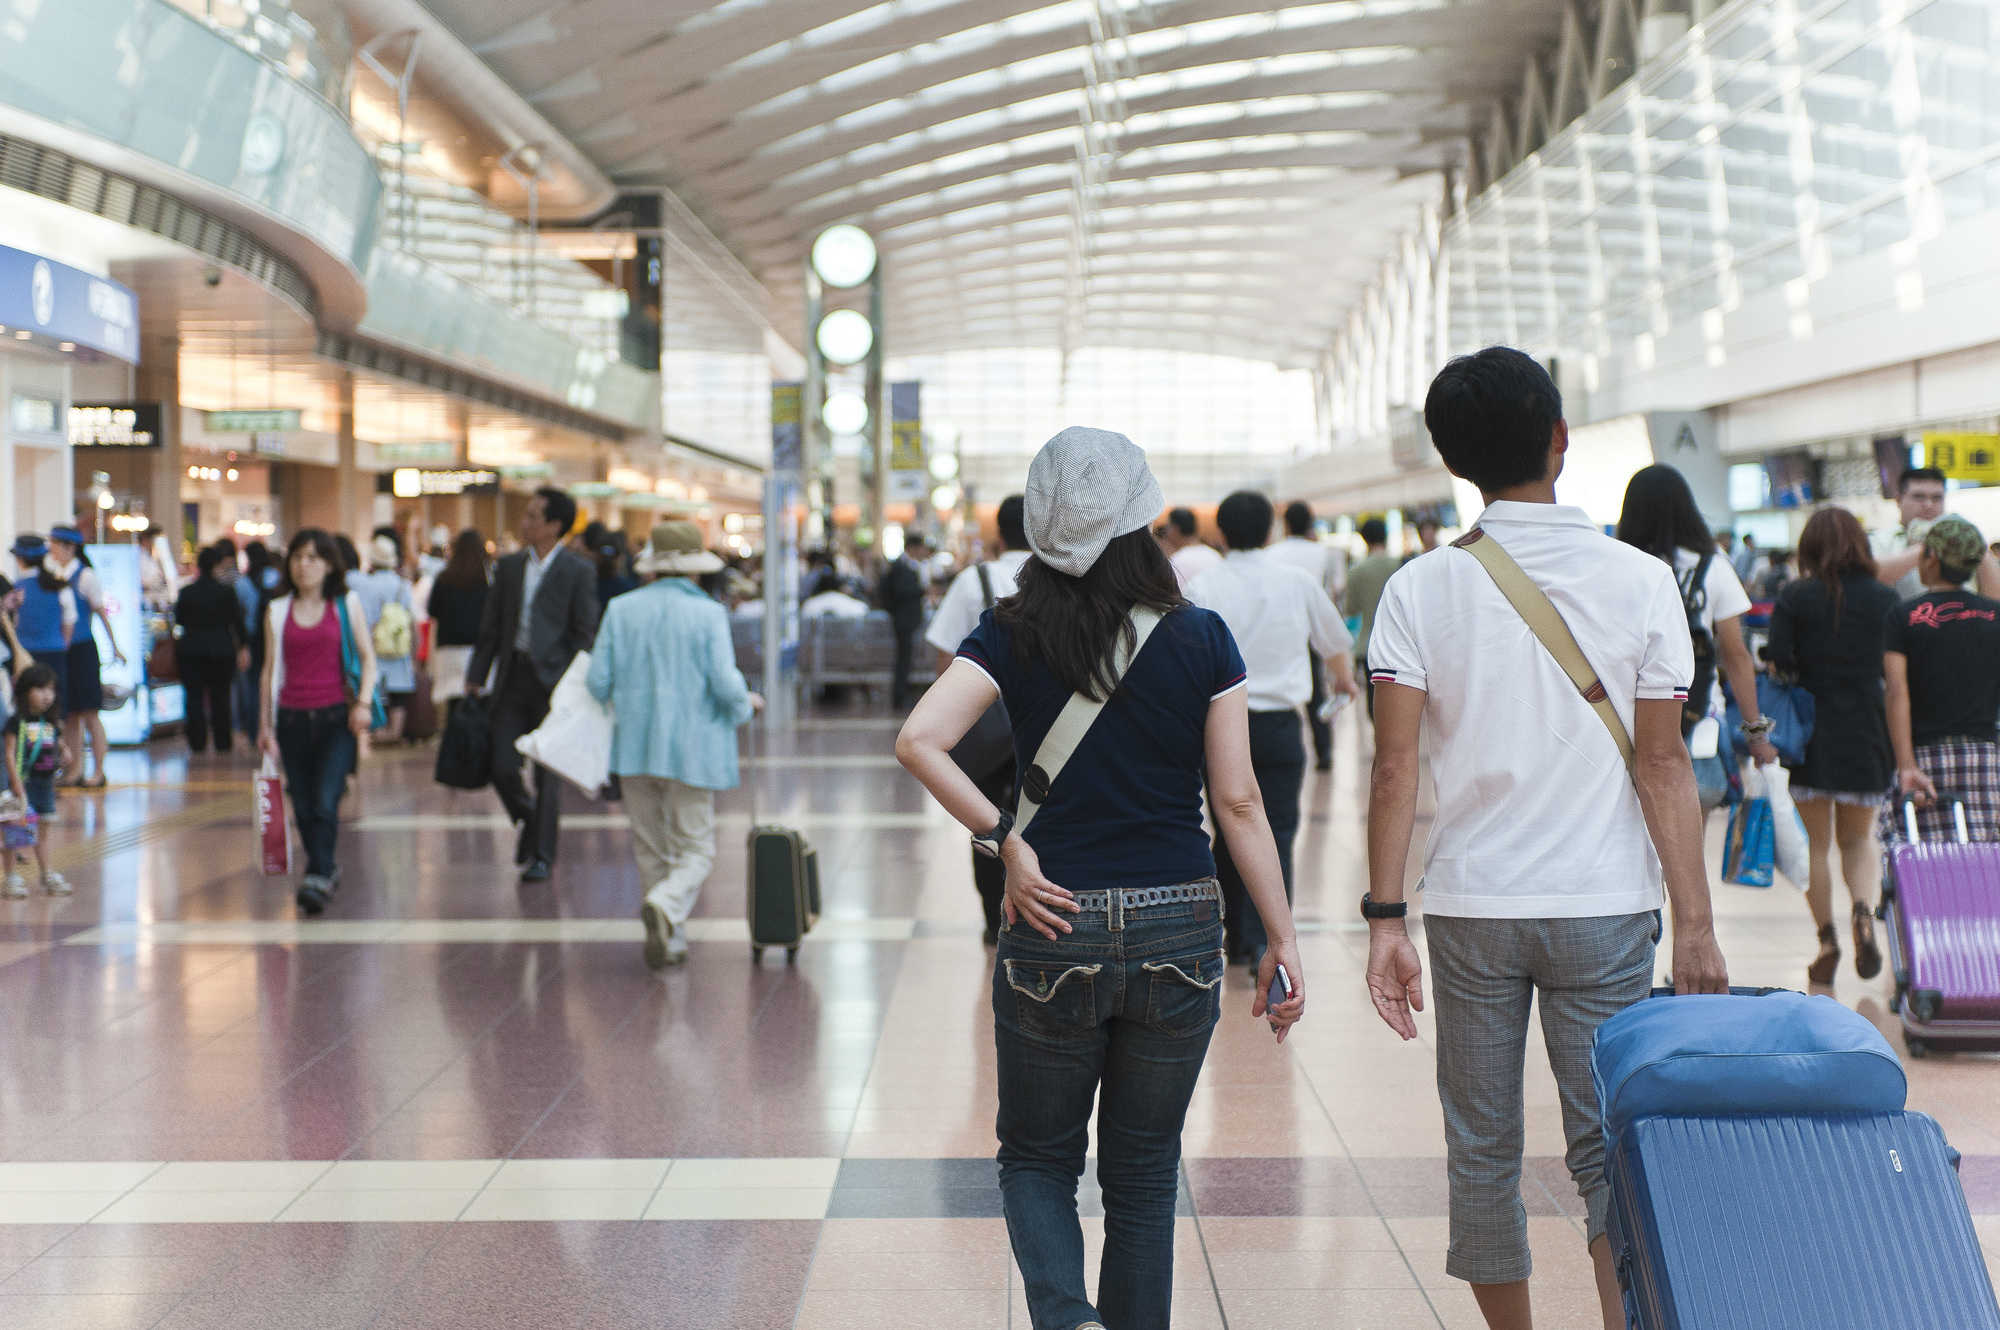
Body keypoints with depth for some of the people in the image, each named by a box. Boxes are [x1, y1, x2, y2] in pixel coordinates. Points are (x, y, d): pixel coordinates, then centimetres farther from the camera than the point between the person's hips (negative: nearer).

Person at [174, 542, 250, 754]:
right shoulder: (226, 591, -7)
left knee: (194, 699, 4)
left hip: (191, 652, 1)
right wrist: (243, 647, 7)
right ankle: (223, 744, 12)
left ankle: (197, 744, 1)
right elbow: (238, 621, -3)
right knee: (220, 699, 8)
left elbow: (178, 619, 8)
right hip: (221, 651, -1)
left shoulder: (186, 592, -2)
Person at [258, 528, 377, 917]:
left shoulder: (346, 604, 7)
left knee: (325, 801, -16)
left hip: (336, 716, -2)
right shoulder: (277, 611, 10)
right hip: (293, 718, 3)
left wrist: (363, 702, -7)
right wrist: (265, 724, 10)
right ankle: (327, 869, 21)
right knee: (303, 807, 4)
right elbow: (270, 669, 13)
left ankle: (319, 877, -18)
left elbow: (368, 657, 7)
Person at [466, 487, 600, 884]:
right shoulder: (509, 566, 11)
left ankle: (542, 855, 10)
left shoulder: (578, 572, -3)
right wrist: (476, 676, 9)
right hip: (513, 678, 4)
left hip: (552, 680, -4)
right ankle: (528, 820, 30)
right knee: (502, 769, 0)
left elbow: (584, 635, -3)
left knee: (547, 775, 0)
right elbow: (491, 627, 14)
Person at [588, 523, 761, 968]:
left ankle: (670, 938, 17)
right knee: (695, 848, 4)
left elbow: (599, 682, 0)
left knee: (650, 846, 15)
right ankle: (666, 906, -24)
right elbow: (726, 684, -12)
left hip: (634, 745, 3)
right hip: (691, 748, -3)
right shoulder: (708, 614, -8)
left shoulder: (622, 609, 0)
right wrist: (746, 704, 9)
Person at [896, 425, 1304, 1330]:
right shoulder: (1200, 639, -3)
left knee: (1037, 1158, 16)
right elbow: (1239, 803, -4)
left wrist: (1005, 840, -10)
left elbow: (919, 740, -18)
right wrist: (1282, 941, 1)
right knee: (1144, 1175, 16)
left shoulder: (1013, 635, -3)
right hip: (1178, 932, 1)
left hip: (1054, 928, 0)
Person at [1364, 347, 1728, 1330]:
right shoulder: (1640, 582, -3)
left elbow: (1395, 766, -8)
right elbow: (1663, 766, -5)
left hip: (1470, 907, 1)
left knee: (1482, 1154, 13)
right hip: (1605, 907, 0)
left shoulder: (1421, 588, -3)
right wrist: (1695, 924, -3)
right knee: (1610, 1150, 4)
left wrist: (1385, 919, -7)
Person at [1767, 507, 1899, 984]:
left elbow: (1775, 663, -13)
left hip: (1810, 733, -1)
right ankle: (1863, 911, -9)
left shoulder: (1794, 598, -6)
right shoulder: (1885, 600, 0)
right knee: (1857, 839, 17)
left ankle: (1827, 941, 7)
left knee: (1816, 844, 12)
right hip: (1868, 736, 2)